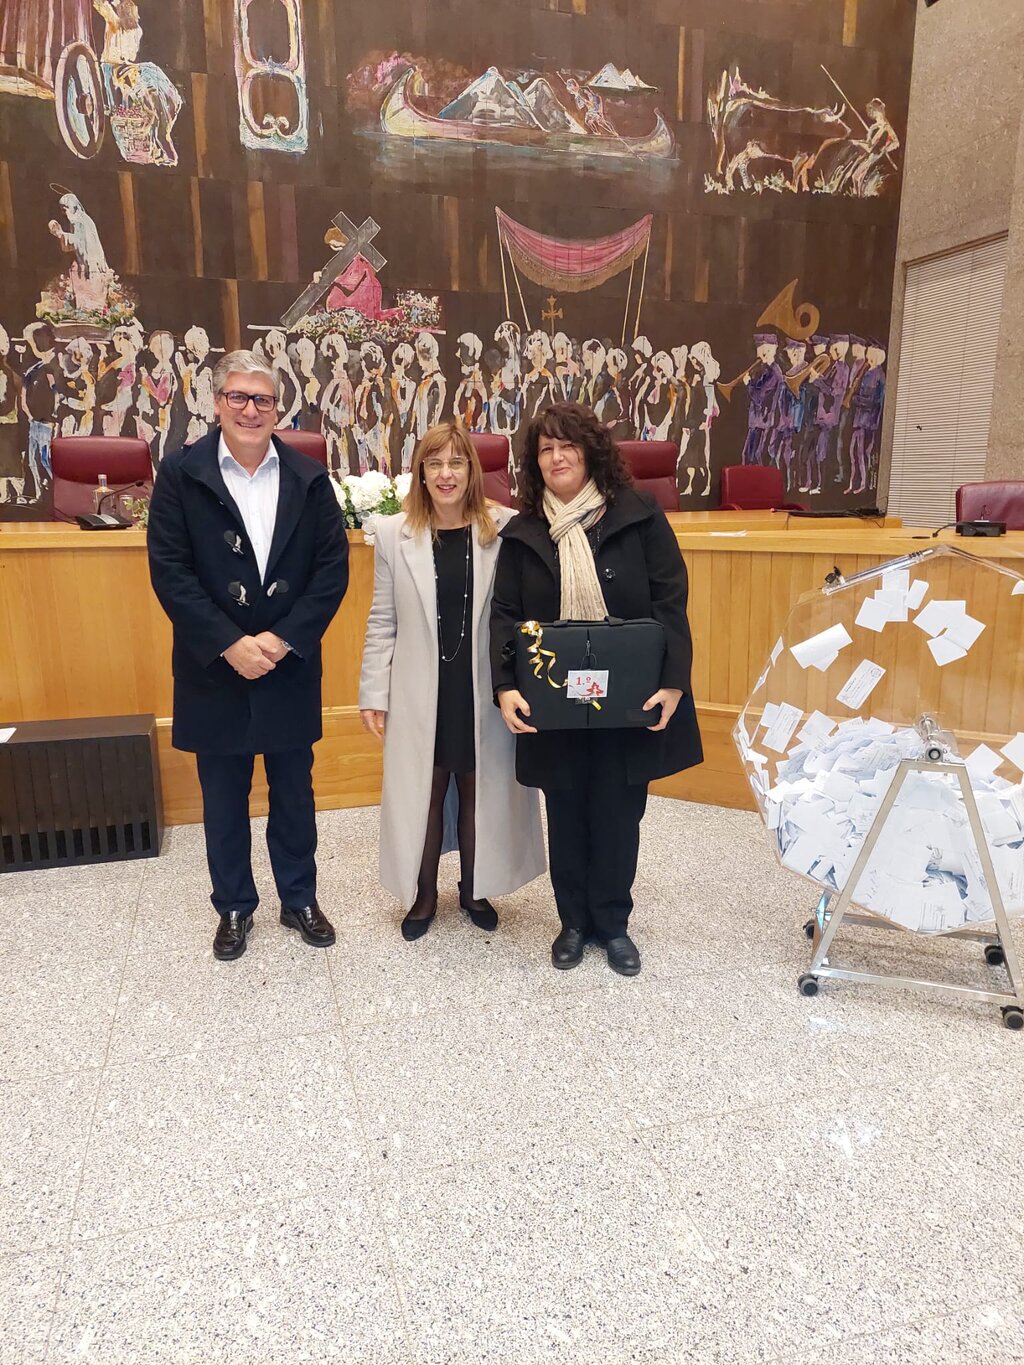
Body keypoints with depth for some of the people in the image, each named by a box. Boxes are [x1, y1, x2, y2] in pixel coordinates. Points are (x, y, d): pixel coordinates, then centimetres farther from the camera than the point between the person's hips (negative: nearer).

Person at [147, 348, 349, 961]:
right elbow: (170, 571, -9)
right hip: (214, 669, -1)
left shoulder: (308, 477, 0)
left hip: (291, 666, 1)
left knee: (295, 794, 14)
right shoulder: (180, 474, -4)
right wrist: (230, 644, -17)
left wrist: (283, 639, -13)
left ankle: (300, 900, 33)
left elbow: (334, 567, -4)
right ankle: (235, 907, 32)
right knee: (224, 800, 13)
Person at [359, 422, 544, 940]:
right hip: (420, 693, 0)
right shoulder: (393, 534, -1)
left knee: (481, 793, 14)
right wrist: (374, 694, 1)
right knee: (420, 795, 11)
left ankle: (474, 889, 36)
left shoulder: (504, 529, -5)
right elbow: (382, 622, 2)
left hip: (484, 692, 0)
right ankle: (422, 895, 32)